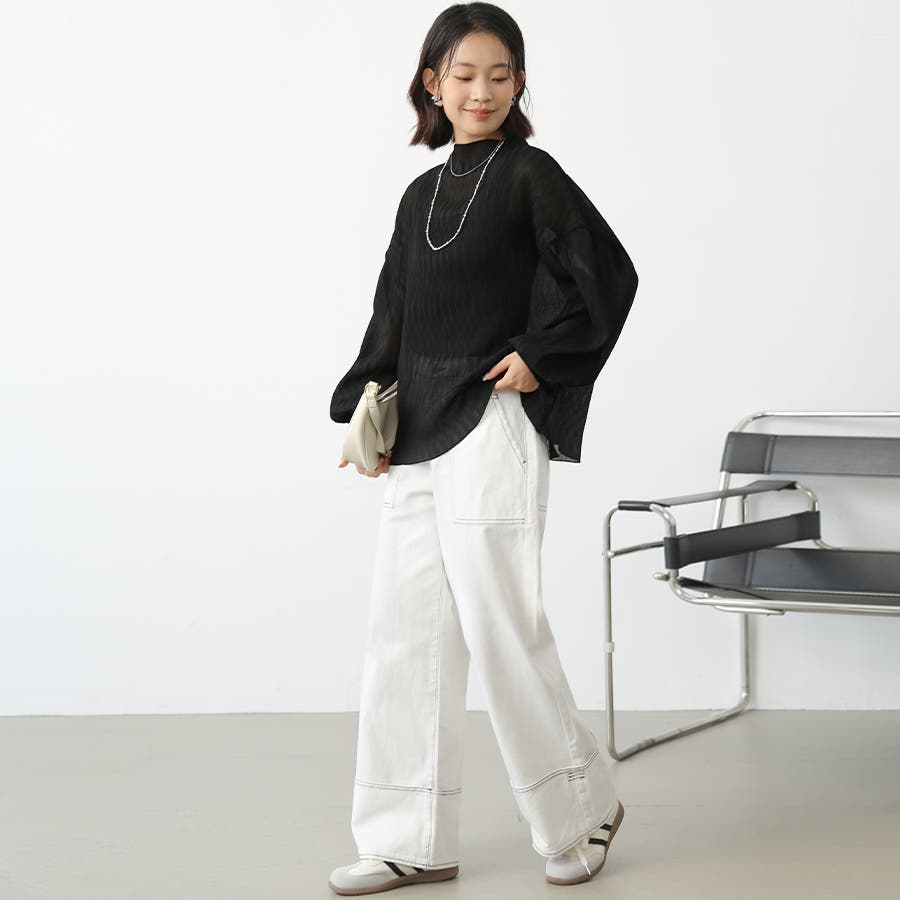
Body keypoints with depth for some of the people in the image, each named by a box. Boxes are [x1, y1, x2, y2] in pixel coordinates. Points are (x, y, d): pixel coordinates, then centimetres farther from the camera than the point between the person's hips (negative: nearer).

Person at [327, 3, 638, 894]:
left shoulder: (530, 175, -2)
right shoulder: (421, 195, 15)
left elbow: (608, 277, -7)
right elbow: (393, 315, 16)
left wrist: (539, 356, -9)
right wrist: (368, 412, 6)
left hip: (491, 428, -7)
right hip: (418, 438, 7)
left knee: (501, 628, -4)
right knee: (404, 634, 6)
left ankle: (582, 809, 15)